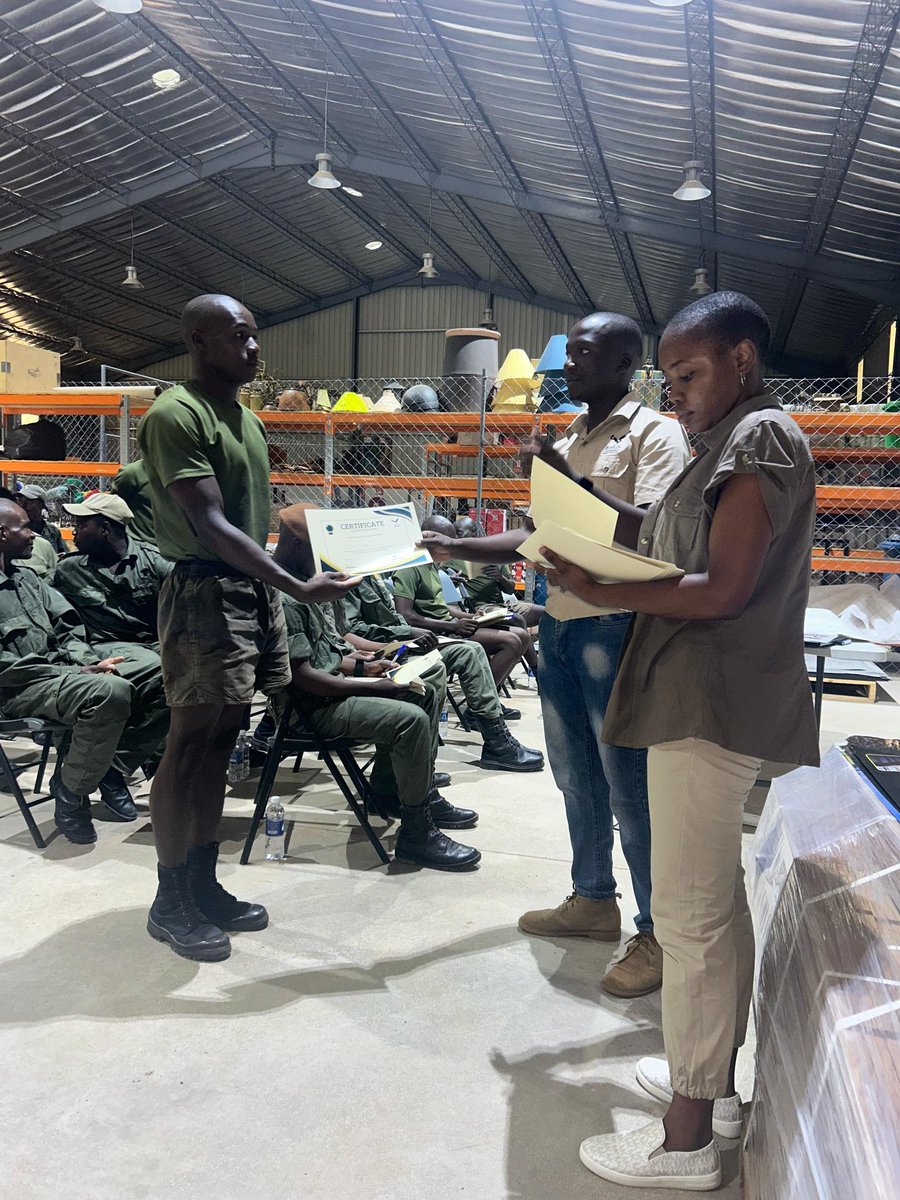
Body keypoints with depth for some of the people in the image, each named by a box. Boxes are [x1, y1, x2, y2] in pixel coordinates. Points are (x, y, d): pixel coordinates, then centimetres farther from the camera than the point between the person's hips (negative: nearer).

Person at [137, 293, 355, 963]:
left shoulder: (249, 421, 17)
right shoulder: (176, 415, -12)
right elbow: (211, 527, -20)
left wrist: (274, 594, 14)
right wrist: (299, 588, -27)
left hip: (255, 590, 9)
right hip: (204, 593, -9)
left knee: (220, 746, 13)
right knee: (190, 749, -1)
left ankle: (204, 885, 24)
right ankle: (170, 905, 13)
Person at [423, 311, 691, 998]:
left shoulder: (653, 434, -7)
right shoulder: (569, 439, 17)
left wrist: (574, 482, -24)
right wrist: (457, 549, 11)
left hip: (615, 627, -8)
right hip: (559, 624, 8)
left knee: (629, 786, -1)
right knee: (575, 776, 17)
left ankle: (659, 934, 13)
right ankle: (594, 901, 33)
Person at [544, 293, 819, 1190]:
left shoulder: (761, 438, -12)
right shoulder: (733, 442, 18)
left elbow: (725, 589, -20)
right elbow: (657, 536, 16)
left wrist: (602, 594, -20)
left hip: (710, 708, -11)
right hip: (708, 703, 11)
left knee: (690, 915, -3)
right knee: (717, 900, 18)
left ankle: (685, 1142, 10)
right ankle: (716, 1082, 35)